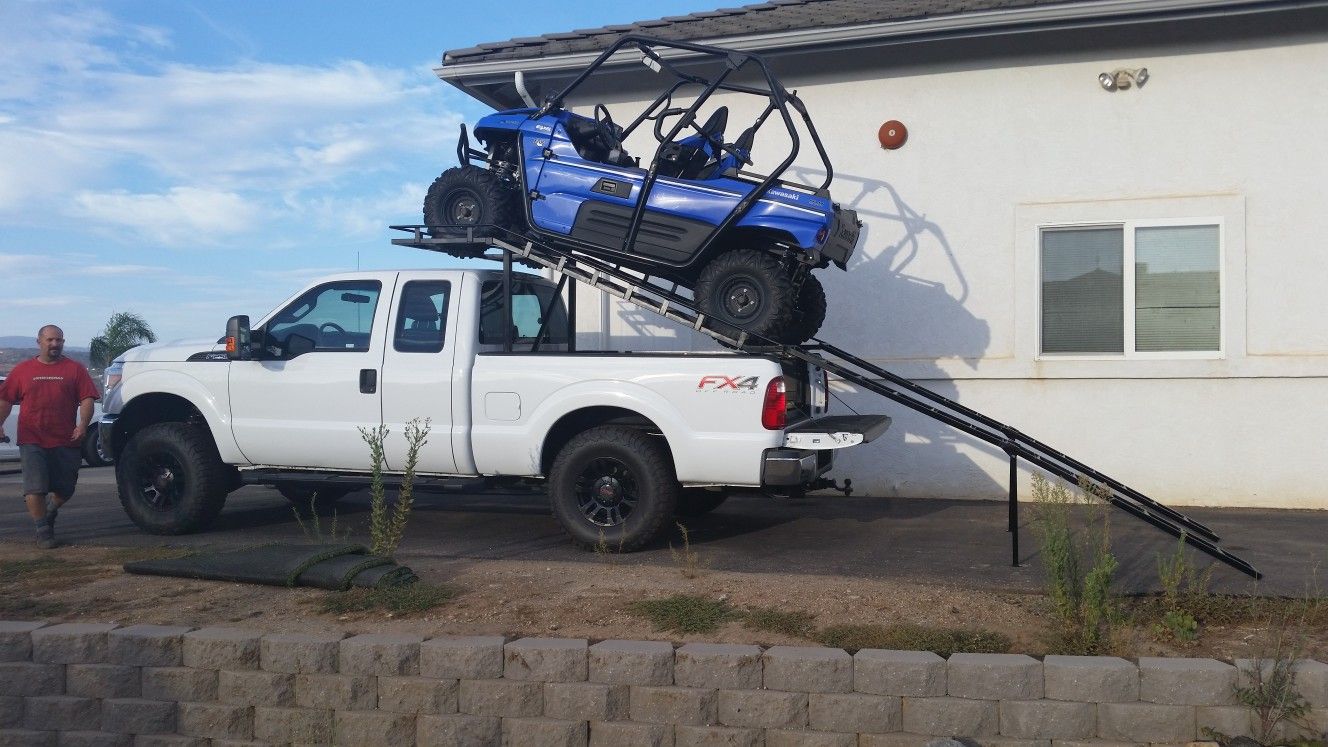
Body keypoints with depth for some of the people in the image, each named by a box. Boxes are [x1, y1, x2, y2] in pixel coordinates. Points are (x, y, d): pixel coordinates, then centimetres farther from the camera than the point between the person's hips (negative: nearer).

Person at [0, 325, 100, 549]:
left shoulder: (74, 369, 6)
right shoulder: (23, 370, 10)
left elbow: (87, 399, -1)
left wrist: (82, 425, -16)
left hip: (65, 441, 1)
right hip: (32, 441, -1)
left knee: (65, 489, 9)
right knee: (35, 488, -9)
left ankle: (50, 513, 38)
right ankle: (43, 530, 3)